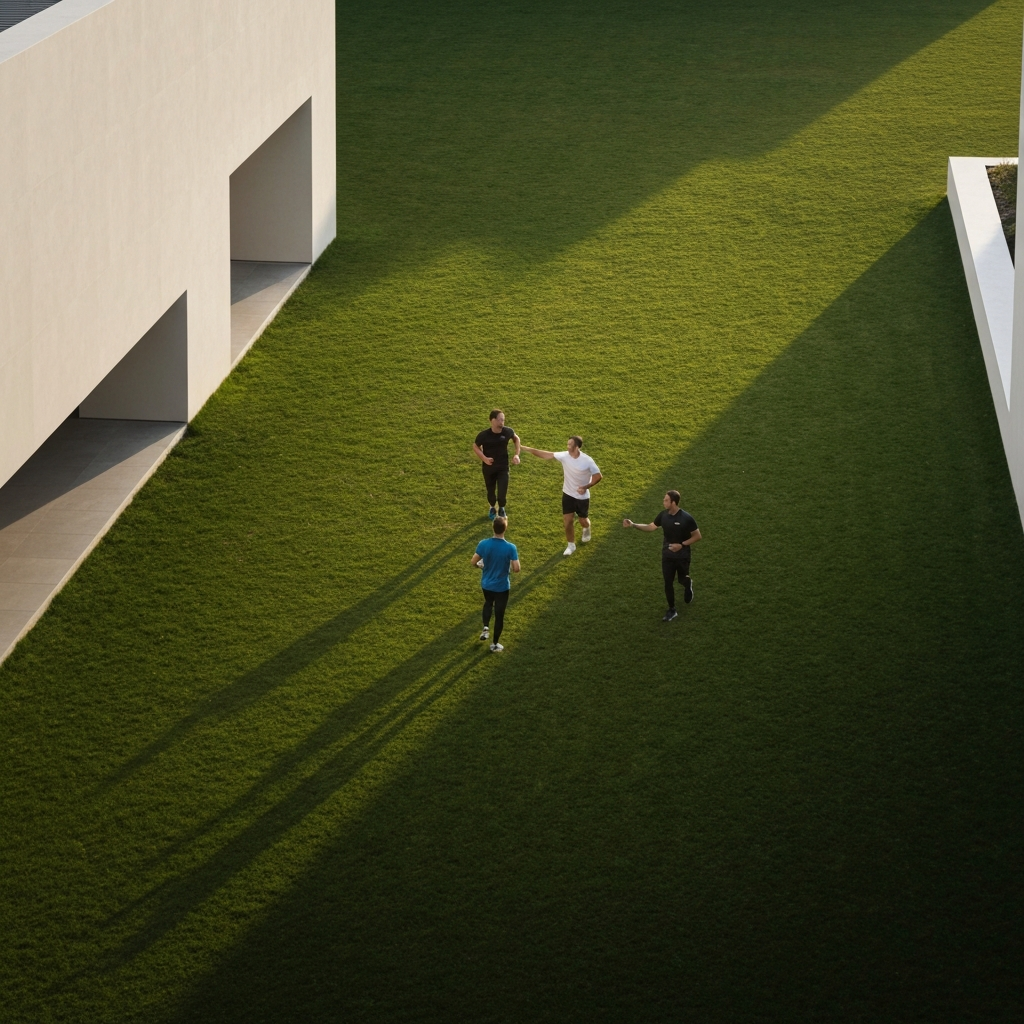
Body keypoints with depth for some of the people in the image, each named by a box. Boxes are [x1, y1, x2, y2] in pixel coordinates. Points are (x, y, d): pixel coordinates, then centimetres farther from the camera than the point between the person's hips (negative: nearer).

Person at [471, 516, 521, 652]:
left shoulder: (483, 544, -16)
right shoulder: (510, 548, -24)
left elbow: (473, 562, -8)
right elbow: (516, 569, -23)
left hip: (486, 584, 3)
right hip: (502, 587, -3)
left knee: (488, 603, 35)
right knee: (499, 615, 14)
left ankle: (486, 628, 18)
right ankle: (494, 644, 26)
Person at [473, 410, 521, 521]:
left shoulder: (508, 432, -15)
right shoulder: (484, 435, -23)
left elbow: (516, 439, 7)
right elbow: (475, 447, -5)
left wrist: (517, 454, -2)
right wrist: (484, 458, -21)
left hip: (503, 467, 1)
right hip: (489, 468, -1)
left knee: (502, 493, -5)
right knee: (490, 491, 16)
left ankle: (501, 509, 29)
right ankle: (493, 508, 48)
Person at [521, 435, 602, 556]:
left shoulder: (587, 461, -24)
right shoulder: (564, 456, -15)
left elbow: (598, 476, -15)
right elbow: (546, 455, -13)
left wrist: (585, 487, -26)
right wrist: (527, 449, -16)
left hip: (582, 496, -2)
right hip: (568, 494, 2)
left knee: (583, 521, 15)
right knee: (568, 521, 1)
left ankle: (586, 530, 52)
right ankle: (571, 545, 21)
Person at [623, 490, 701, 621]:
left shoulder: (686, 518, -23)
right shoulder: (663, 515, -7)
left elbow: (697, 536, -14)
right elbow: (650, 527, 5)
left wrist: (682, 545, -23)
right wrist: (633, 524, -6)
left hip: (682, 556, -4)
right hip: (667, 555, 4)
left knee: (683, 580, 16)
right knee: (668, 583, 4)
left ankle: (688, 585, 54)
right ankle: (672, 610, 17)